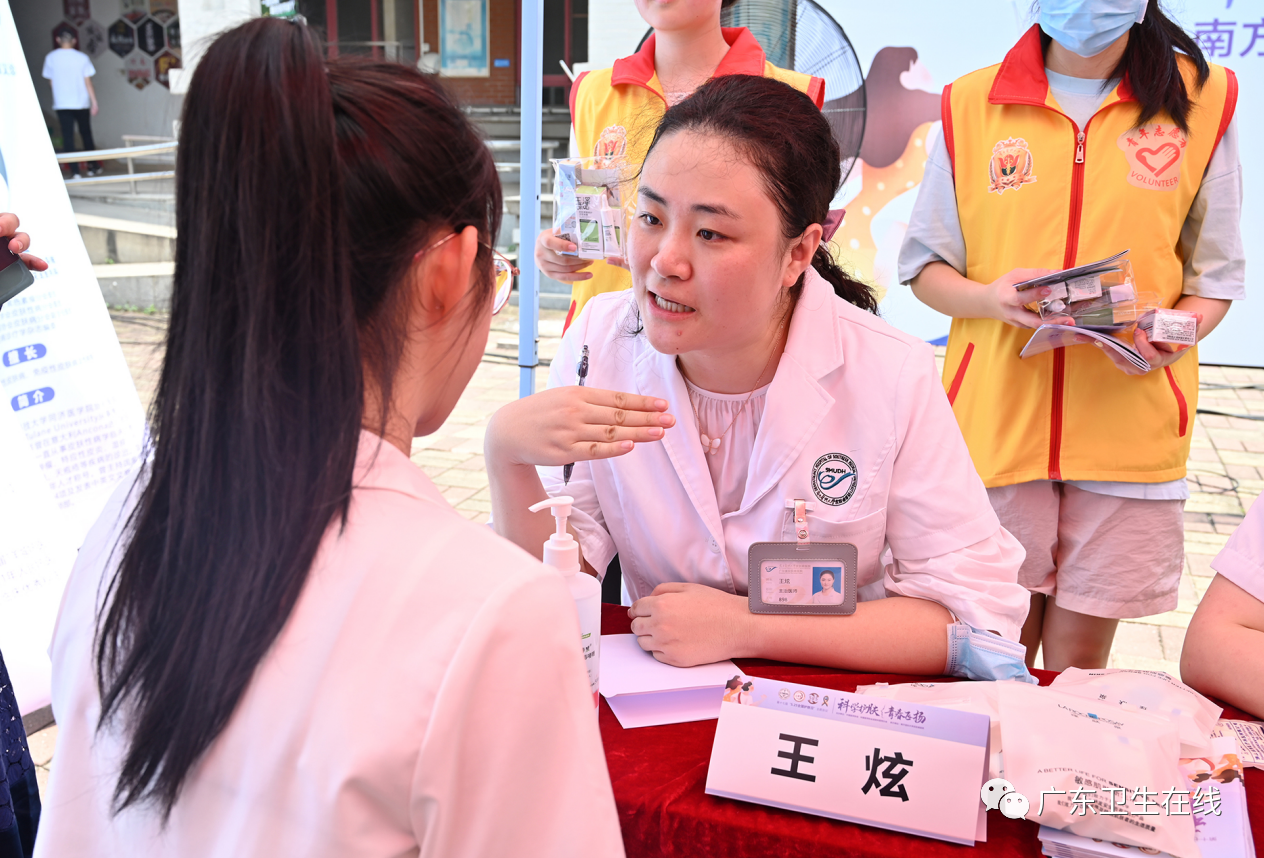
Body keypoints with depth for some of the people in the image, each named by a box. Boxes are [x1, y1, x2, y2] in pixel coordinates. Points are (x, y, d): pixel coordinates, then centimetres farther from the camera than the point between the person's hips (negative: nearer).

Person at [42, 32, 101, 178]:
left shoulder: (51, 57, -1)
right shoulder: (82, 57, -3)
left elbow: (51, 81, 8)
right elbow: (88, 83, -5)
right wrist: (94, 102, -1)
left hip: (61, 104, 0)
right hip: (81, 103, 1)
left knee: (68, 137, -1)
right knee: (86, 134, 14)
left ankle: (75, 171, -7)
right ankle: (93, 166, 20)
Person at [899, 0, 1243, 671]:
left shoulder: (1202, 100, 5)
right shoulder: (971, 104, 5)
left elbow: (1214, 276, 8)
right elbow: (923, 267, 8)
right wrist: (990, 298, -13)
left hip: (1130, 422, 0)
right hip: (996, 420, 0)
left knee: (1077, 658, 8)